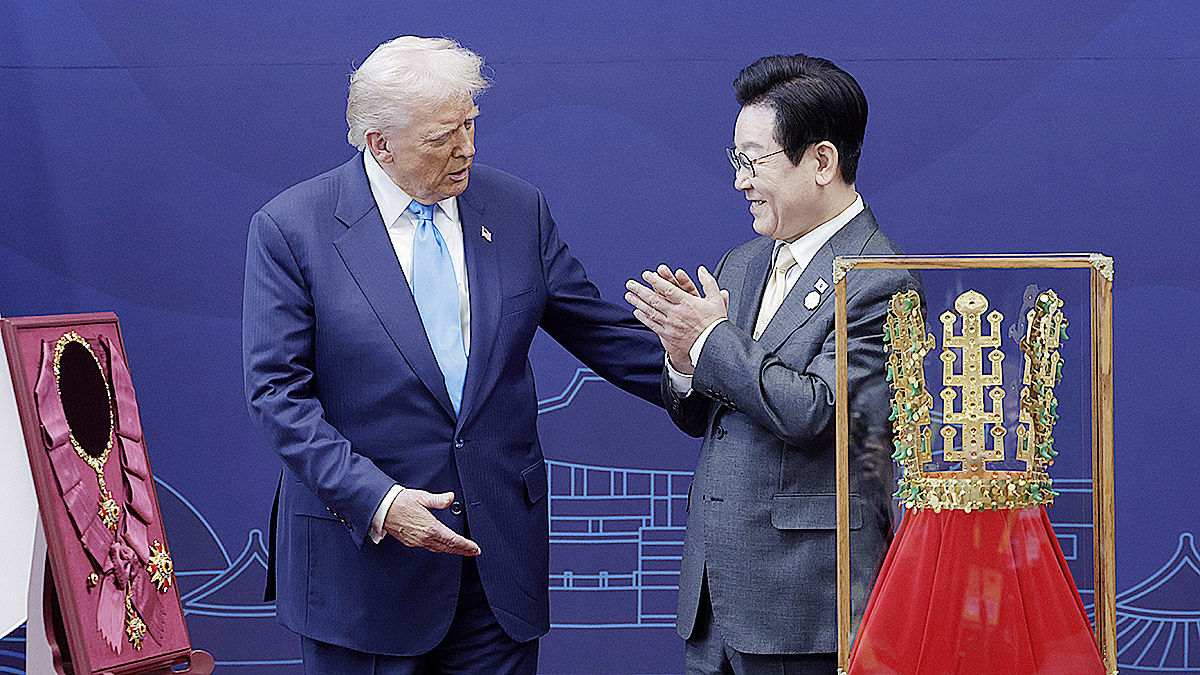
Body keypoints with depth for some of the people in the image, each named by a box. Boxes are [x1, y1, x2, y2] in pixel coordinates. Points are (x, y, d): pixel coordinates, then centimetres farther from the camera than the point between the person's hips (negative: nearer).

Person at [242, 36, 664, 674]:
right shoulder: (290, 228, -7)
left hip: (501, 547, 3)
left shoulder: (517, 208, 5)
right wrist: (376, 501, -20)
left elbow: (599, 330, 14)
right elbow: (277, 390, -11)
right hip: (365, 557, -3)